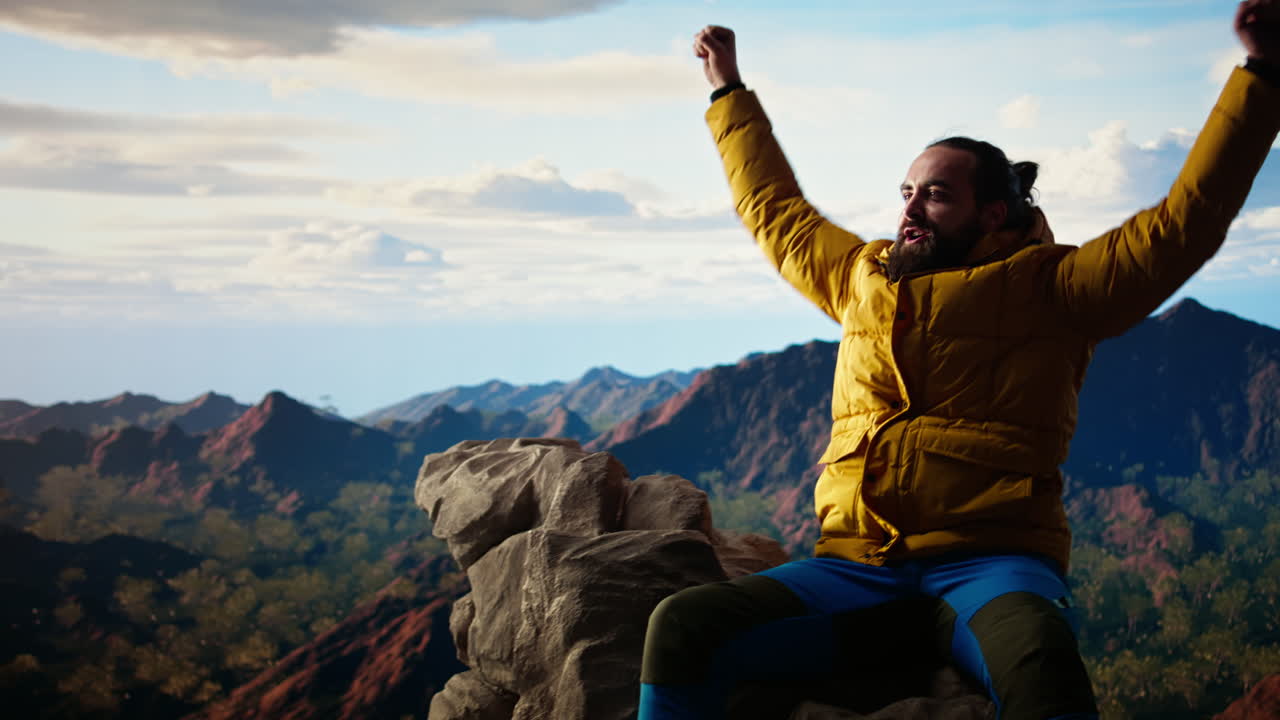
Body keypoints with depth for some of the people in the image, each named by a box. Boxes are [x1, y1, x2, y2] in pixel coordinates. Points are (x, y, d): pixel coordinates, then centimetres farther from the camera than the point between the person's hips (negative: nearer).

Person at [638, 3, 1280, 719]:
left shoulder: (1045, 289, 8)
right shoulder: (862, 278, 22)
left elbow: (1183, 224, 2)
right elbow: (773, 209, 37)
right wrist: (730, 89, 44)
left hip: (989, 565, -4)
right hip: (854, 569, 4)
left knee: (1040, 662, -41)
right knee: (684, 625, -20)